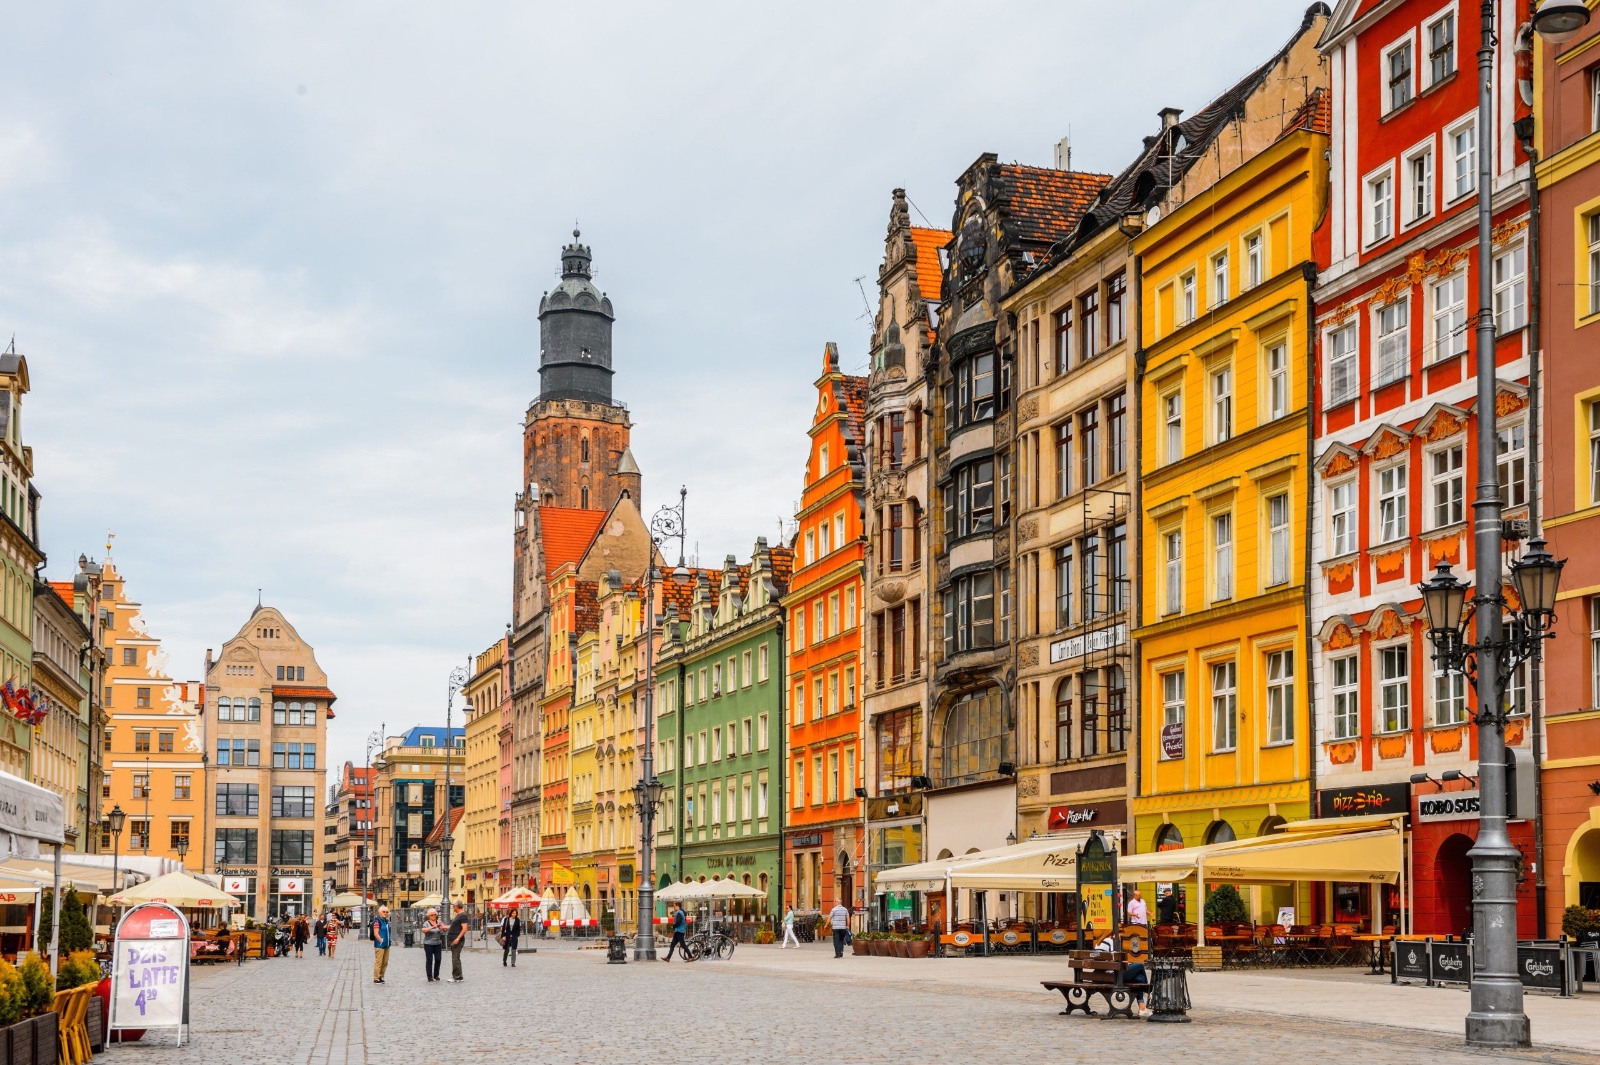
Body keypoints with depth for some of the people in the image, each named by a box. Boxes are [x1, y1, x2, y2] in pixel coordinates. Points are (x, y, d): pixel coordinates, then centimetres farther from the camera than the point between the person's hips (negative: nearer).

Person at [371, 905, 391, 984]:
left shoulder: (386, 921, 14)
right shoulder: (377, 921, -11)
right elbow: (376, 934, -16)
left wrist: (388, 941, 16)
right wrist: (381, 941, -17)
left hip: (386, 945, 8)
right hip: (379, 945, -8)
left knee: (385, 963, 13)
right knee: (378, 962, -4)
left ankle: (381, 977, 22)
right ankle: (376, 978, 2)